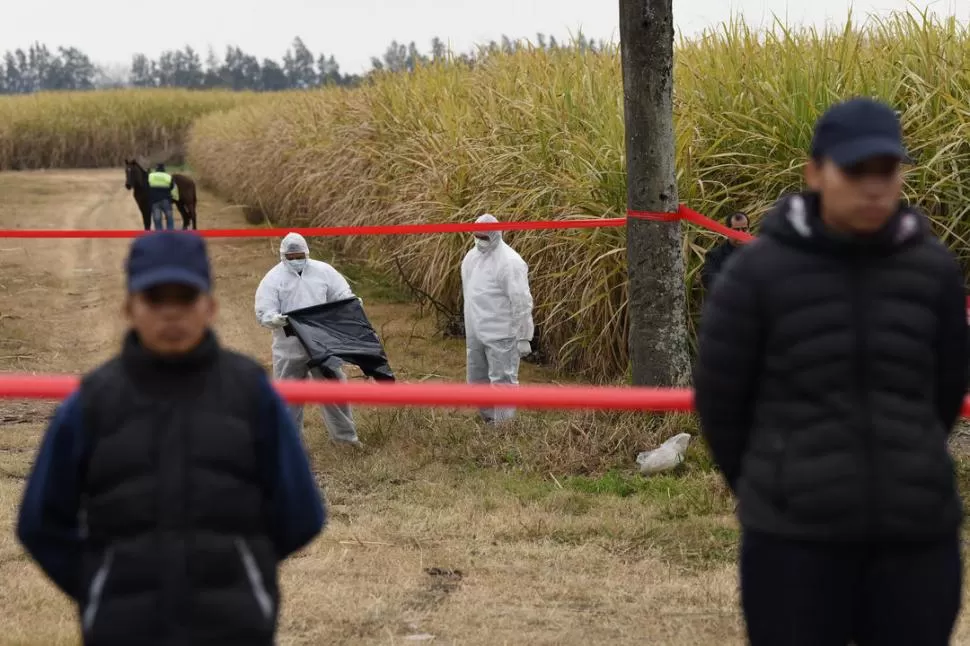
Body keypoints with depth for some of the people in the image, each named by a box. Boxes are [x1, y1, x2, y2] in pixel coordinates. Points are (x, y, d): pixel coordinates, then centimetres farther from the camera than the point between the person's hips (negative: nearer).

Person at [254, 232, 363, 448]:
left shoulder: (322, 271, 3)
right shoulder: (273, 279, -5)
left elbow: (342, 293, 9)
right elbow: (263, 313, -9)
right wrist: (275, 319, -32)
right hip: (289, 348, -2)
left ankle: (343, 435, 23)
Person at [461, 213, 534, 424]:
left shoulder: (509, 262, -17)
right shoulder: (472, 256, 9)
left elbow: (522, 302, -18)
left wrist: (523, 337, -19)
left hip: (500, 335, -9)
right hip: (475, 334, 9)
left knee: (502, 382, -6)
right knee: (477, 382, 16)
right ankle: (488, 421, 29)